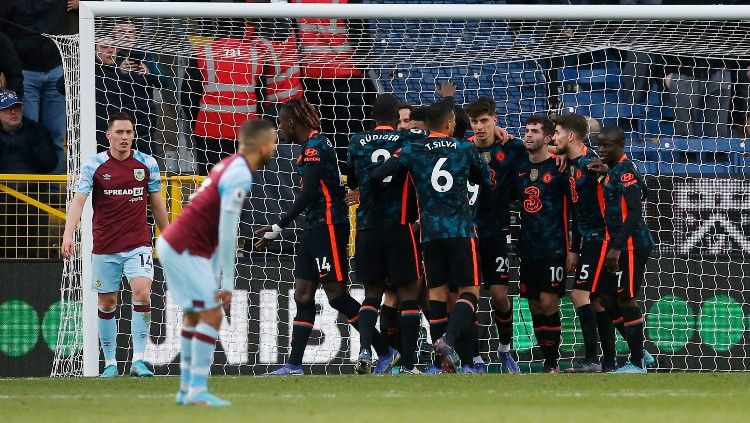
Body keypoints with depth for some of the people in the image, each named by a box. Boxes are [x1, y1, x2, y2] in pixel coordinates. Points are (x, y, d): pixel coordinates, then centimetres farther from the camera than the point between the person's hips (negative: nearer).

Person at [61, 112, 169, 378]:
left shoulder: (147, 164, 1)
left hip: (138, 244, 0)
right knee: (107, 304, 6)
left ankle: (138, 360, -15)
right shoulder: (94, 165, -4)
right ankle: (110, 363, 19)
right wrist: (68, 234, -27)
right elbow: (78, 201, -13)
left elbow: (157, 204, 11)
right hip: (104, 247, 0)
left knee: (142, 293, -19)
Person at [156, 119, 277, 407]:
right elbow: (227, 232, -20)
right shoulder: (240, 175, -17)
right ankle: (198, 391, -8)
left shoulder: (230, 166, 13)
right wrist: (227, 281, -17)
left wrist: (215, 275, 22)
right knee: (212, 316, -8)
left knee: (194, 315, 16)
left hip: (172, 244, 10)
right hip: (185, 251, -10)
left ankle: (187, 388, 20)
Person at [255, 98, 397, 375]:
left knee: (336, 294, -8)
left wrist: (278, 228, -18)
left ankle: (385, 352, -2)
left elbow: (309, 194, -20)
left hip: (328, 226, -10)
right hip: (316, 228, 10)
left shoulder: (314, 147, -13)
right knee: (303, 294, 6)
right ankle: (294, 364, 6)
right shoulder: (314, 146, 17)